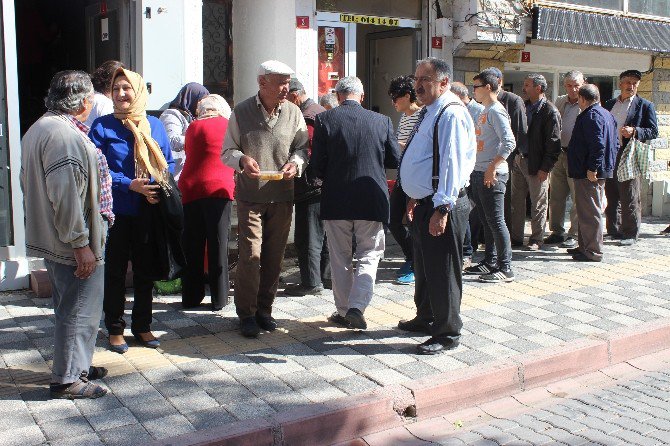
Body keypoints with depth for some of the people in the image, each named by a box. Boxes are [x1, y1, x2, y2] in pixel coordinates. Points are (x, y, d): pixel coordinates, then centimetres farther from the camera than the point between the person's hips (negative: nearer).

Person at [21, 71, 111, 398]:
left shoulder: (38, 129, 13)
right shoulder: (65, 136, -22)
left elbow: (29, 185, 20)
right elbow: (65, 197, -27)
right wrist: (80, 244, -22)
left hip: (50, 239, 11)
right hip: (72, 245, -11)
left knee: (71, 308, 21)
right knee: (79, 311, 0)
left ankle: (76, 365, 34)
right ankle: (67, 379, 10)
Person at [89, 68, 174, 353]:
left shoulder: (155, 125, 6)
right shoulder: (103, 126, -4)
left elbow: (169, 162, 11)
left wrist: (160, 186, -8)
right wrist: (130, 185, -19)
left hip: (149, 211, 3)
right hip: (116, 211, -3)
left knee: (145, 270, 12)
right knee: (115, 270, 6)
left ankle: (142, 325, 26)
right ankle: (115, 328, 20)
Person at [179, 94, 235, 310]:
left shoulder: (193, 127, 10)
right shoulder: (229, 126, 4)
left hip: (191, 189, 2)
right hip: (219, 188, -2)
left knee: (192, 245, 9)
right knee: (218, 244, 1)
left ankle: (191, 297, 16)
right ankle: (219, 298, 4)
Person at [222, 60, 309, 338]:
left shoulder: (293, 113, 4)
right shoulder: (241, 112, -1)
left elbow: (301, 147, 12)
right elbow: (227, 151, 4)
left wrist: (296, 162, -10)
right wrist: (242, 160, -18)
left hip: (282, 196, 3)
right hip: (250, 196, -3)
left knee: (274, 257, 9)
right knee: (250, 256, -7)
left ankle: (264, 309, 24)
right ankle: (246, 314, 8)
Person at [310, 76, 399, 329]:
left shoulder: (324, 119, -6)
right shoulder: (381, 121, -3)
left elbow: (317, 164, -6)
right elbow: (394, 160, 4)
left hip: (335, 200, 0)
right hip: (372, 200, 0)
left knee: (340, 258, 13)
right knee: (369, 256, 11)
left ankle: (343, 311, 21)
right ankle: (357, 307, -3)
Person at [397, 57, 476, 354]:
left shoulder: (451, 113, -17)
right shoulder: (429, 111, 15)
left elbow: (452, 163, -23)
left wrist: (442, 208, -26)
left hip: (441, 206, -10)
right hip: (424, 202, 10)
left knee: (442, 271, 0)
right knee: (424, 266, 22)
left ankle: (447, 334, 12)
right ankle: (426, 319, 38)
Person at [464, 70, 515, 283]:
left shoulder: (496, 111, -12)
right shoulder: (484, 111, 17)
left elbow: (509, 142, -22)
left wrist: (493, 168, -24)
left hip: (492, 175, -10)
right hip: (478, 173, 10)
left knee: (496, 221, -6)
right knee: (485, 220, 15)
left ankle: (505, 268, 0)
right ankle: (489, 262, 24)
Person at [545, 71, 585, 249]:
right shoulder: (559, 102, 13)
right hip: (559, 153, 5)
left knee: (578, 197, 0)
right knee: (556, 196, 10)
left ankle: (574, 235, 8)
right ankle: (557, 232, 21)